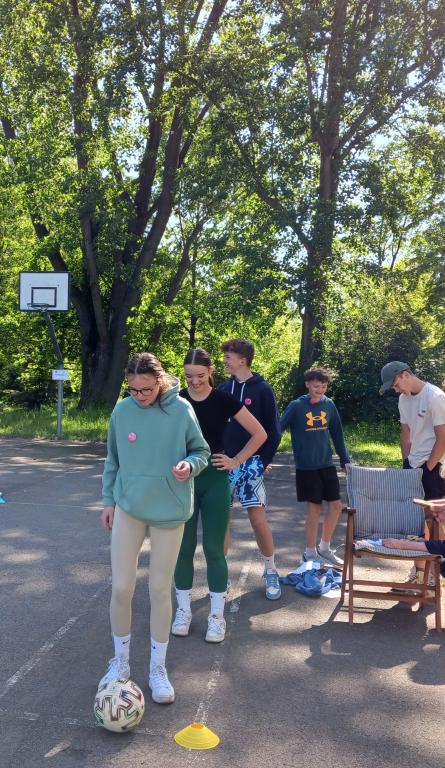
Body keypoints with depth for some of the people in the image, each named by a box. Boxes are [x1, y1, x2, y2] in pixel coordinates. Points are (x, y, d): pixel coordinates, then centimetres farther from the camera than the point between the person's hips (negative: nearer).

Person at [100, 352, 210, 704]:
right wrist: (109, 500, 9)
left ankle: (158, 668, 26)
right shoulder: (122, 410, -3)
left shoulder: (181, 410, -10)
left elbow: (201, 451, -1)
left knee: (160, 589, 8)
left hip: (169, 510, -1)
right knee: (121, 588, 2)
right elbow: (112, 460, 8)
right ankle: (120, 661, 26)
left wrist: (189, 465, -22)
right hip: (128, 507, 2)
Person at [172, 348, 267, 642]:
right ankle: (184, 610, 24)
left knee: (214, 549, 3)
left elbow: (260, 434, 0)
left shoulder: (224, 401, -5)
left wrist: (236, 461, -3)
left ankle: (217, 616, 16)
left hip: (214, 481, -1)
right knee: (184, 548, 8)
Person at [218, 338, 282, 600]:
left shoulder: (263, 390, -4)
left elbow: (273, 430, -4)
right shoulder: (224, 388, 9)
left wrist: (264, 461, -8)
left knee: (258, 519, -6)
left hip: (250, 463, -4)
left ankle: (271, 571, 14)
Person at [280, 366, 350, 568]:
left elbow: (337, 433, 12)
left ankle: (324, 547, 25)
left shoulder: (329, 404, 4)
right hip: (306, 467, -4)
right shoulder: (296, 406, -10)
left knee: (336, 506, 5)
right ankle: (310, 553, 17)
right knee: (314, 508, 0)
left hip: (327, 465, 5)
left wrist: (345, 460, 12)